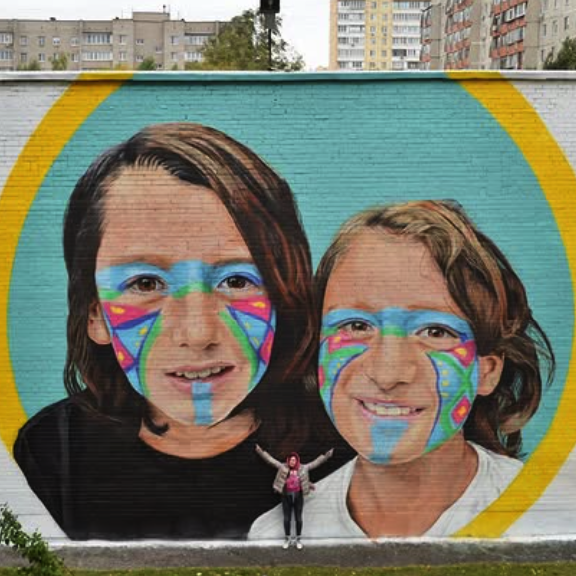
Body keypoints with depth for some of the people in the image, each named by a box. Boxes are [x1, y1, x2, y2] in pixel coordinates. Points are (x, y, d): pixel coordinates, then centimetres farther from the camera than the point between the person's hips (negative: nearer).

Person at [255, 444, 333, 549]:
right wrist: (260, 451, -8)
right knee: (287, 518, 7)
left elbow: (316, 462, 2)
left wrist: (326, 455, -1)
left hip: (298, 496, 0)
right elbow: (270, 459, -3)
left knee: (298, 518, 6)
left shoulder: (303, 468, -2)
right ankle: (287, 539, 20)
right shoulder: (283, 467, -3)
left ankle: (298, 539, 19)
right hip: (286, 496, 0)